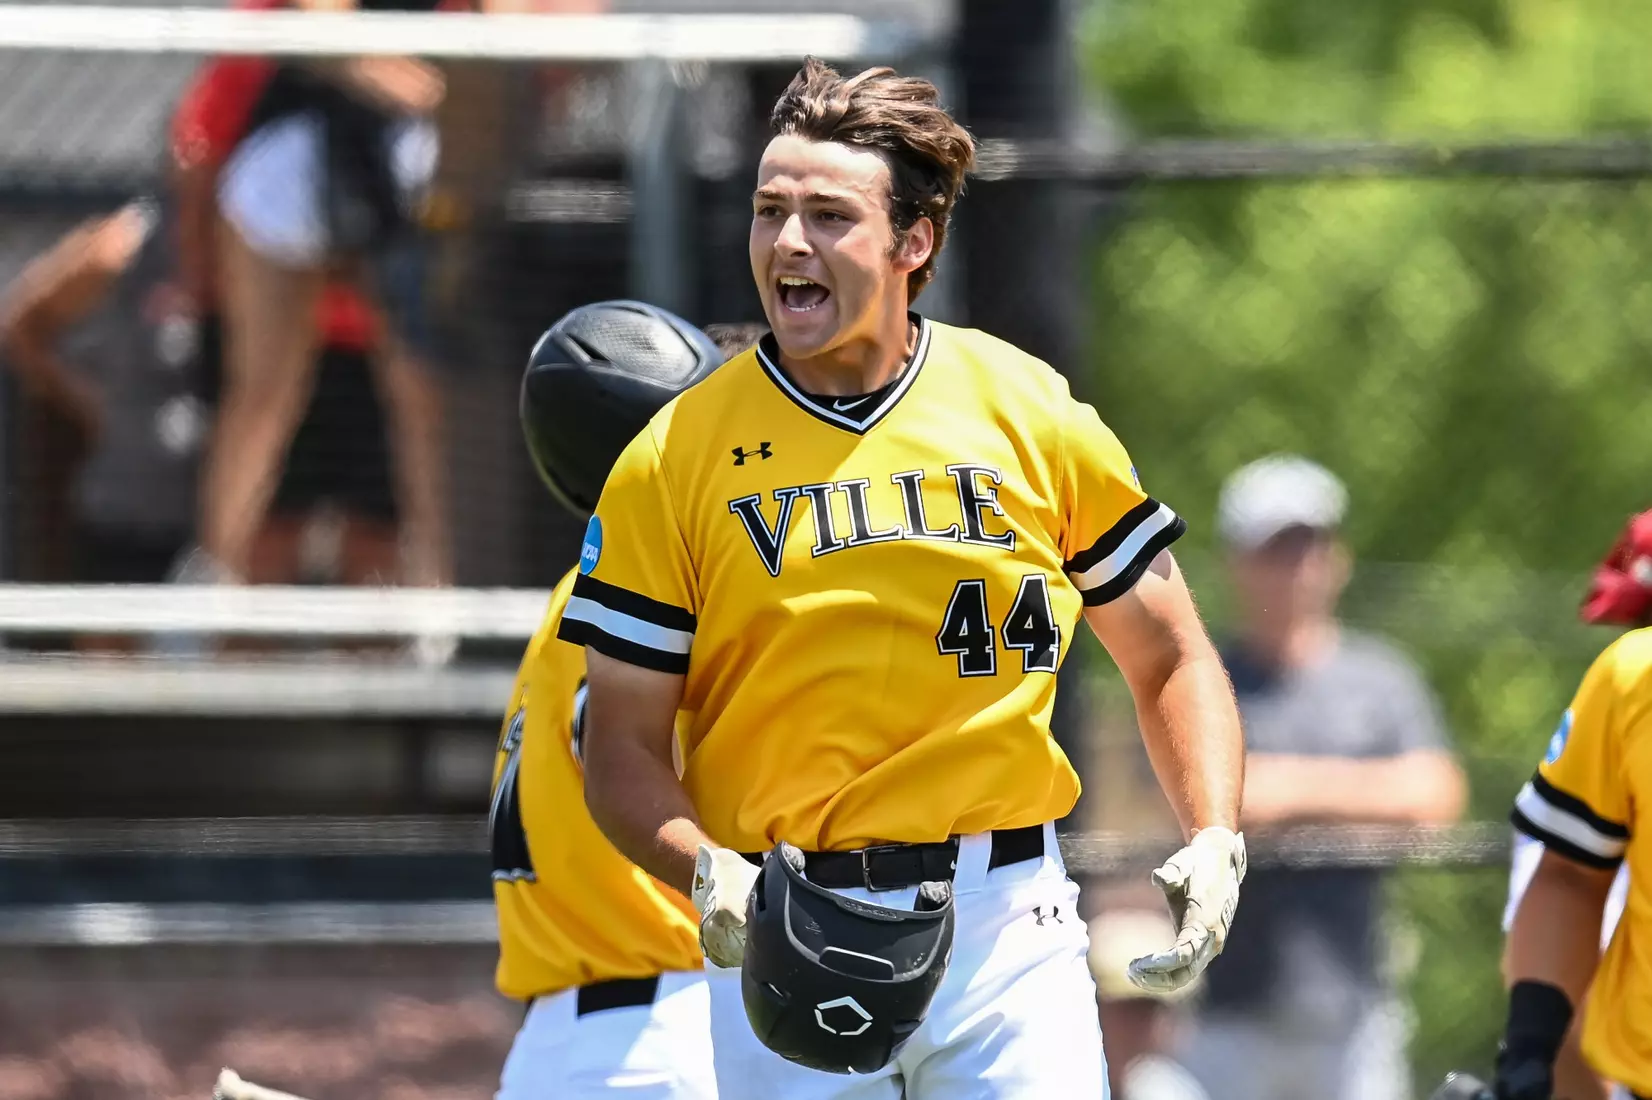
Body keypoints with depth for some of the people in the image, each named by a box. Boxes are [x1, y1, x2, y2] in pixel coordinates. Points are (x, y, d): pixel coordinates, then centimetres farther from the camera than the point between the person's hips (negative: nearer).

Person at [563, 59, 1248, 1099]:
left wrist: (1216, 840, -5)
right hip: (788, 936, 0)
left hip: (1007, 924, 0)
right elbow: (625, 747, 2)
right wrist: (709, 878, -16)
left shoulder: (1034, 416, 4)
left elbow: (1171, 658, 11)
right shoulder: (677, 459, 1)